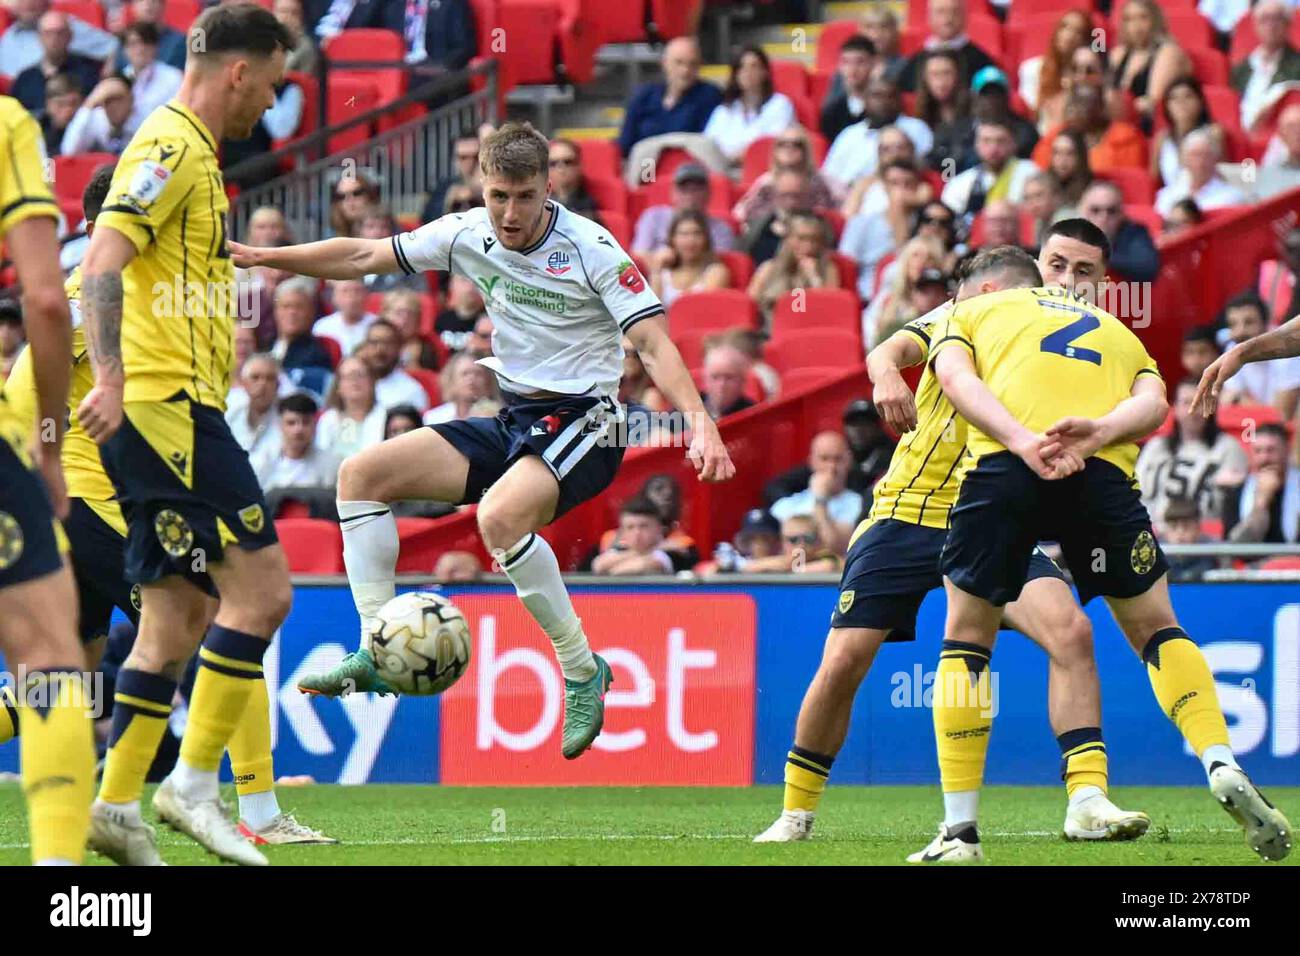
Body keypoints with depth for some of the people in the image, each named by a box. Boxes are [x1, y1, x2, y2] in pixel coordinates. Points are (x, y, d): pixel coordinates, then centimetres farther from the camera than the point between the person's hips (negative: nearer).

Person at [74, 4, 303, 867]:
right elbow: (104, 262, -21)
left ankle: (118, 805, 7)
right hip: (168, 403, -10)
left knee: (179, 615, 9)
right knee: (261, 588, -11)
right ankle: (194, 785, -9)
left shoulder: (187, 151, 20)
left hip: (171, 411, 10)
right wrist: (111, 378, -32)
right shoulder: (173, 148, -10)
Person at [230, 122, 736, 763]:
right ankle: (377, 656, -2)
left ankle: (583, 672, -18)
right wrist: (258, 257, 6)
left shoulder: (591, 248, -15)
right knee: (362, 474, -2)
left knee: (500, 517, -35)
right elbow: (363, 257, 9)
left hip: (583, 421, -7)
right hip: (514, 421, 7)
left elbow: (653, 345, -18)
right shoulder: (469, 236, 1)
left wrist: (701, 426, -31)